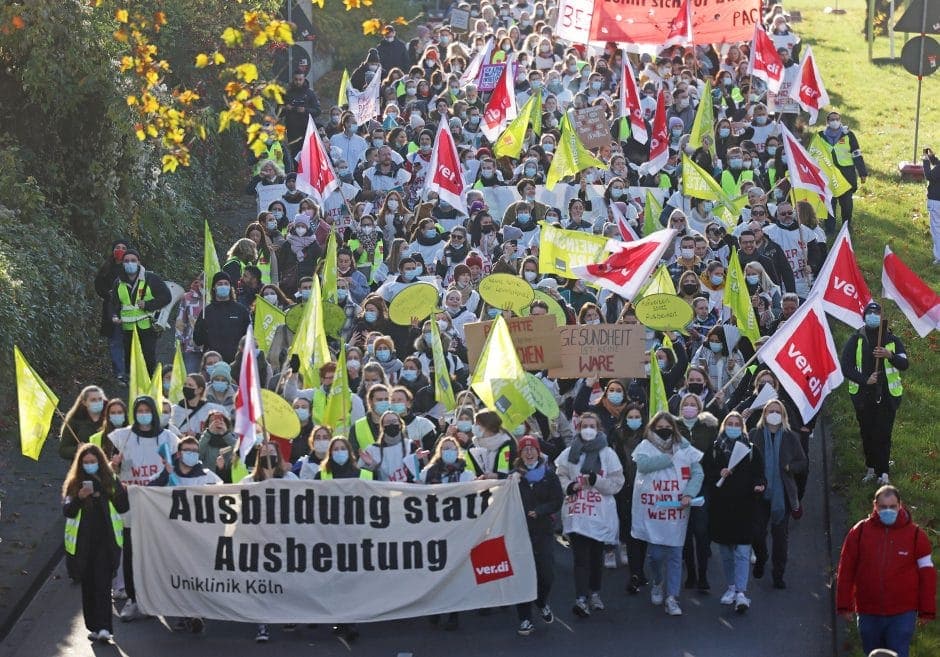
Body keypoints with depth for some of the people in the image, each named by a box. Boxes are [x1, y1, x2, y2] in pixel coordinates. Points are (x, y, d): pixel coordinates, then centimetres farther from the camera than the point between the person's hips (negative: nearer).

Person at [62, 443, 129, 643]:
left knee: (102, 583, -10)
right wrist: (79, 497, -18)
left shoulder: (111, 480, 4)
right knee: (88, 584, 6)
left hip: (106, 539, -2)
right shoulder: (73, 483, 5)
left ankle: (104, 628, -16)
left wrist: (121, 492, -14)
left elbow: (123, 507, 5)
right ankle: (94, 626, 13)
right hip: (82, 542, 2)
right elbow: (67, 511, -1)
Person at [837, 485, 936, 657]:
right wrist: (844, 605, 2)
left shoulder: (915, 534, -2)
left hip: (902, 615, -2)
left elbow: (926, 573, 1)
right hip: (868, 614, 2)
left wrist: (927, 610, 0)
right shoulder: (860, 531, 0)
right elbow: (846, 570, 4)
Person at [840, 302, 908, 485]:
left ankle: (883, 472, -5)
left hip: (887, 395, -1)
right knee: (867, 434, 7)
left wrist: (890, 355, -22)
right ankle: (872, 468, 20)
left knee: (883, 434, -7)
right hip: (863, 395, 1)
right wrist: (865, 379, -14)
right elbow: (846, 366, -3)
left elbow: (904, 364, -3)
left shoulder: (892, 340, 4)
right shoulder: (856, 341, 3)